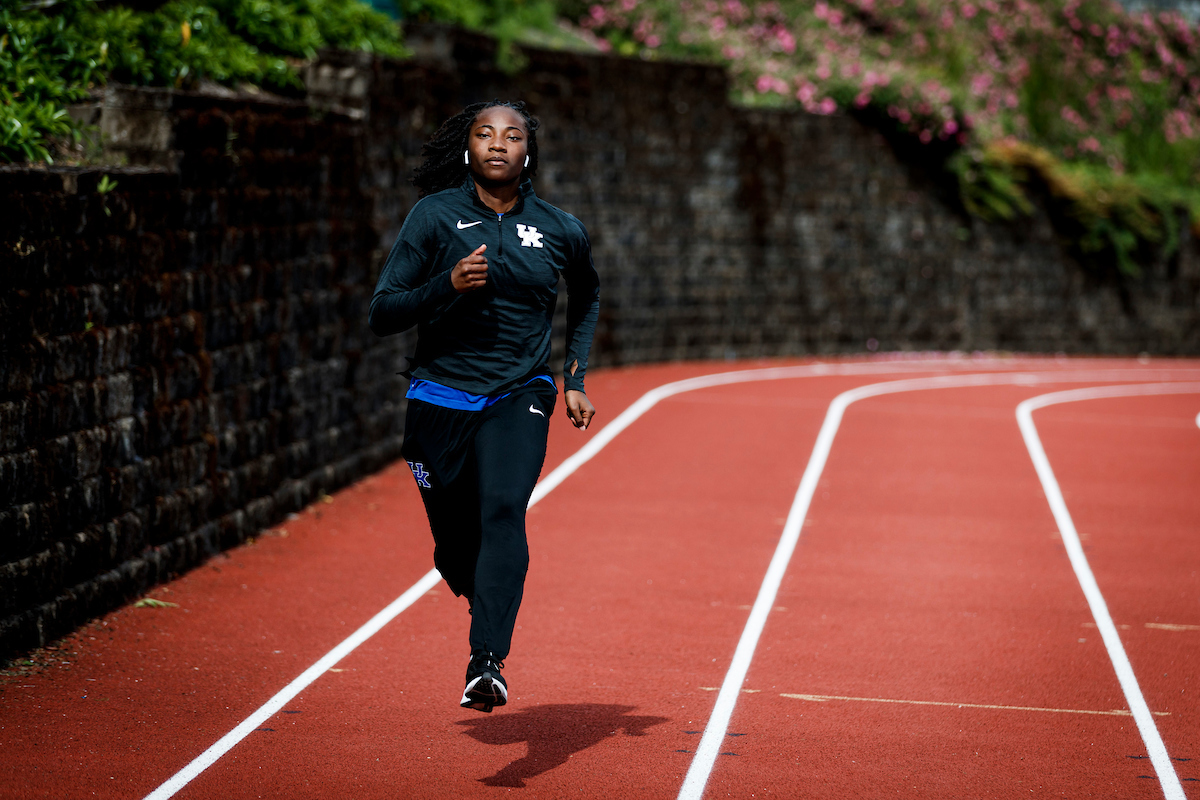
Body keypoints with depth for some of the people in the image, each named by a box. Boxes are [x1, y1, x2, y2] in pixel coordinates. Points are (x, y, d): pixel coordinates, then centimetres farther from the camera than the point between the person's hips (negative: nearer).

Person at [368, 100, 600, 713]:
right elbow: (381, 315, -5)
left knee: (503, 510, -27)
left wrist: (575, 377, 16)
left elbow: (586, 296, 26)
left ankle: (487, 662, -37)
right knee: (454, 552, 7)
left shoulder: (560, 230, 3)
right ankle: (489, 603, 43)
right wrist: (448, 284, -20)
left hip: (520, 396, -1)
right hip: (440, 396, 1)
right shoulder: (436, 215, -3)